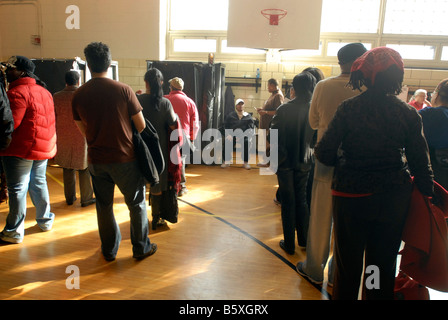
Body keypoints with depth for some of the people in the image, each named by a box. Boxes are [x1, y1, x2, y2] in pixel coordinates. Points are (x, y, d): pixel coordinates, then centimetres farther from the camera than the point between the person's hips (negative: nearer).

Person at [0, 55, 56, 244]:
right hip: (43, 147, 8)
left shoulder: (17, 93, -16)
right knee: (39, 183, 18)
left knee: (17, 189, 0)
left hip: (21, 149, -8)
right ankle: (45, 220, 29)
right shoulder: (44, 91, 12)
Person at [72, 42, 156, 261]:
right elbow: (141, 125, -6)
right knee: (136, 203, 12)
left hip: (96, 159, 3)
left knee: (104, 205, 16)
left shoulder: (78, 95, -2)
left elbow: (83, 130, 10)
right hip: (125, 158, -3)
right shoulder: (123, 90, -11)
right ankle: (141, 248, 22)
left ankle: (109, 250, 30)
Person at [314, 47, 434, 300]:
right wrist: (429, 193, 12)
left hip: (352, 196, -2)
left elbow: (325, 154, -16)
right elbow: (421, 163, -2)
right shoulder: (409, 114, -6)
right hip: (394, 199, 2)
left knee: (348, 264, 16)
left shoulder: (349, 108, -12)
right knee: (384, 265, 19)